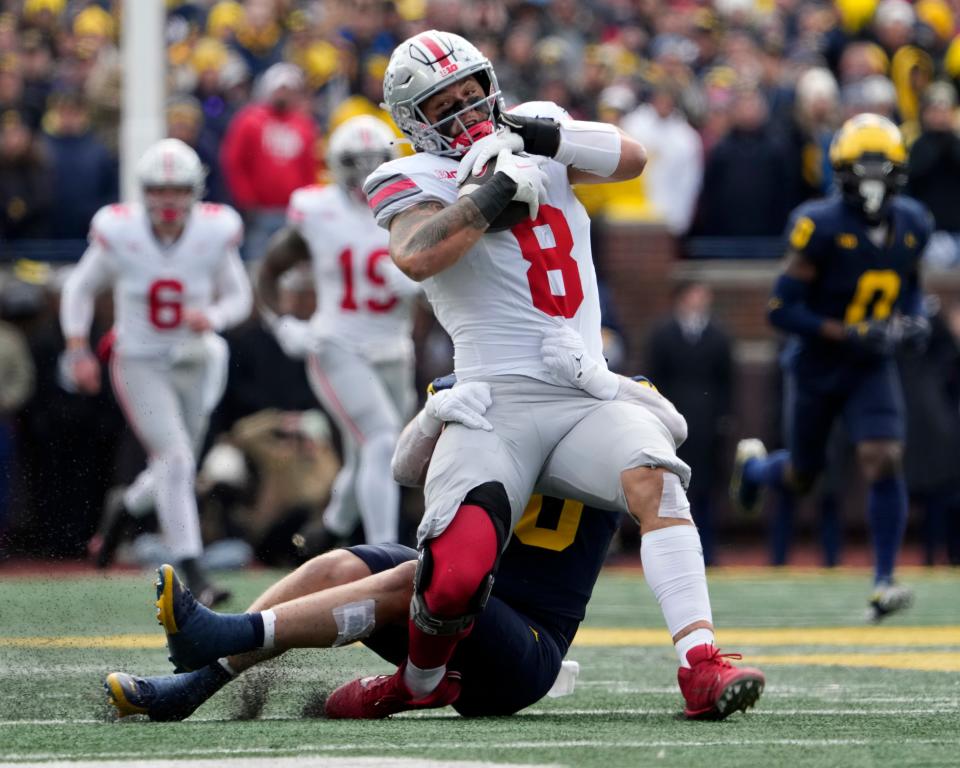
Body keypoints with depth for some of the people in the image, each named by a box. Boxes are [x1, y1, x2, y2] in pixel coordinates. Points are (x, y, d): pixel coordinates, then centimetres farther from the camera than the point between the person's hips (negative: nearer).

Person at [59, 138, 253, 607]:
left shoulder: (214, 235, -13)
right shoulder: (119, 234, -16)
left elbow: (239, 298, 1)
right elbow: (80, 290, 1)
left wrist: (212, 318, -20)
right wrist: (78, 350, -6)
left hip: (193, 364, 4)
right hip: (139, 365, -3)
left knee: (174, 471, 16)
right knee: (176, 459, -20)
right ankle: (193, 576, -18)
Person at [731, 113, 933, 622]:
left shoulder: (911, 226, -3)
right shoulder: (822, 227, -21)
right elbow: (781, 309, -20)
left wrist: (915, 320, -5)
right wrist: (848, 335, -28)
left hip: (872, 368, 3)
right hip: (816, 366, -3)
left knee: (884, 462, -18)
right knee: (801, 478, 13)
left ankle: (884, 583, -14)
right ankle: (754, 465, 51)